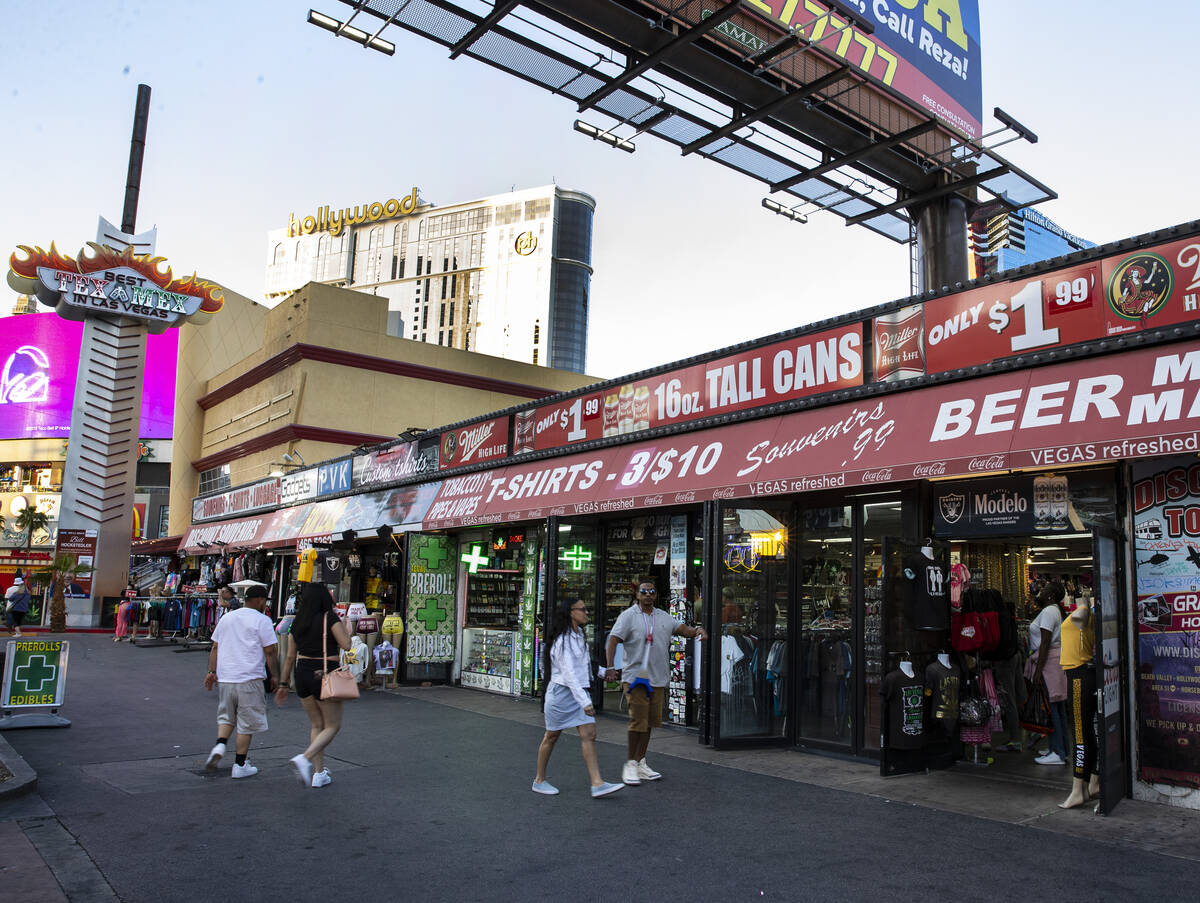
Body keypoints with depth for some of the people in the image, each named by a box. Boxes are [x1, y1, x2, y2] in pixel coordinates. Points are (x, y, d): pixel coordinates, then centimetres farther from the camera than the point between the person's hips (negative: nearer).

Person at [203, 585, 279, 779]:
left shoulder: (226, 618, 13)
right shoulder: (262, 620, -5)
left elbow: (215, 648, 12)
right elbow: (269, 652, -7)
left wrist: (212, 671, 13)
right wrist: (275, 676, 1)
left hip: (224, 678, 5)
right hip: (249, 679, -5)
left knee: (226, 717, 22)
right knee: (247, 723, 5)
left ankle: (220, 745, -3)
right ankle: (240, 765, 9)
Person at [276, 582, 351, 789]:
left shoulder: (298, 622, 8)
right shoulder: (330, 619, -10)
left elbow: (290, 657, 11)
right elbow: (346, 645, -17)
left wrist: (284, 684, 18)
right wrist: (344, 627, 2)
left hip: (302, 673, 6)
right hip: (325, 675, -6)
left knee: (317, 725, 17)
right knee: (333, 726, 5)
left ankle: (319, 773, 15)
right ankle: (305, 758, -17)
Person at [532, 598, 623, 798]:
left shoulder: (579, 635, 8)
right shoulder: (563, 640, -20)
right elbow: (569, 674, -25)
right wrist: (584, 702, -30)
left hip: (579, 691, 8)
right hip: (562, 691, -8)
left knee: (589, 734, -2)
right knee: (552, 736, 7)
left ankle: (597, 784, -5)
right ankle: (539, 780, 23)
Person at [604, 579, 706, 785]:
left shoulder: (663, 617, 14)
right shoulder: (628, 616, -3)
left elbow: (682, 629, 13)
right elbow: (612, 641, -11)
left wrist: (697, 630, -11)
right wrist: (610, 667, -24)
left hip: (658, 679, 6)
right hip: (635, 677, -6)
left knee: (649, 721, 9)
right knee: (638, 721, -8)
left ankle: (640, 763, 21)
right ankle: (630, 765, 4)